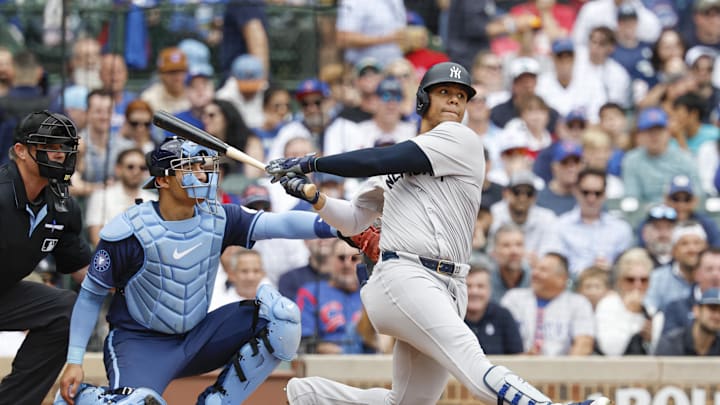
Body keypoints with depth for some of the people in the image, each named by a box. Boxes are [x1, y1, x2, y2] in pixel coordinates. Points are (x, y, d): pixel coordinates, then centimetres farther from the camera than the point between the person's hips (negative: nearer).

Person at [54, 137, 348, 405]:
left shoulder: (217, 219, -3)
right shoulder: (128, 231, -15)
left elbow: (279, 224, -18)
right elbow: (91, 295, -6)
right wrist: (74, 362, -12)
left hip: (194, 338, 6)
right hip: (138, 344, -6)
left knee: (280, 317, -12)